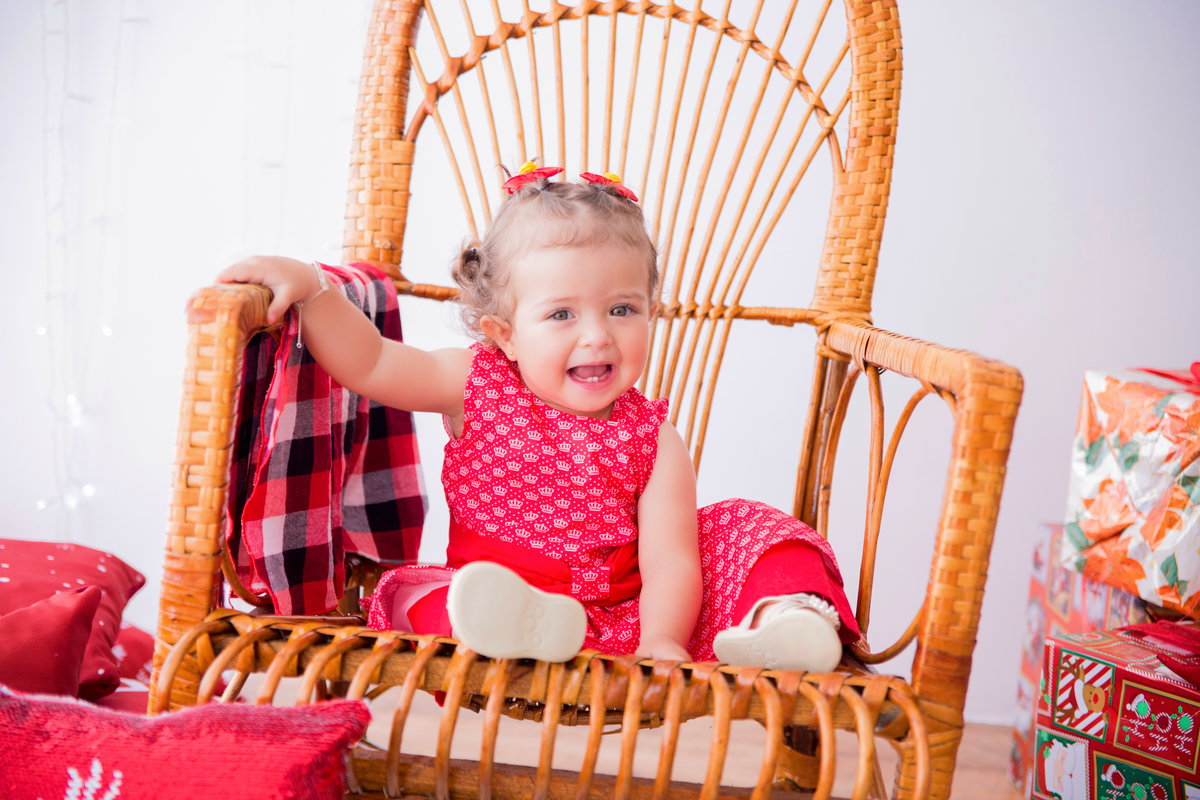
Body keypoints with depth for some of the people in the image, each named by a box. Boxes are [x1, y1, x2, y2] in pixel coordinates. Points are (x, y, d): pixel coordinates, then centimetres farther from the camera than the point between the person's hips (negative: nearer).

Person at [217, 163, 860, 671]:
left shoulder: (653, 441, -4)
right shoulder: (478, 386, 1)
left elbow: (668, 559, -13)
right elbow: (368, 363, -2)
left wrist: (660, 644, -32)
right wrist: (310, 287, -17)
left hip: (626, 621, 0)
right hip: (489, 593, 0)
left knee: (739, 530, -13)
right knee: (413, 591, -29)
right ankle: (519, 626, -59)